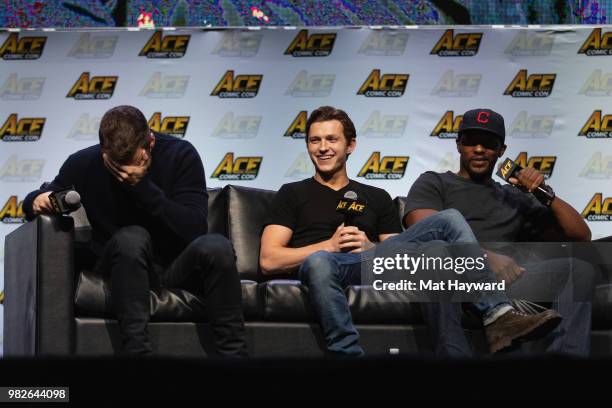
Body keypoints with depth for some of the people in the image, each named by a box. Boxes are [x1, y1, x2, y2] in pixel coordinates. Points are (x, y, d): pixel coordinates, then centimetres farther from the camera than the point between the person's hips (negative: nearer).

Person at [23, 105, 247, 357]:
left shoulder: (181, 155, -9)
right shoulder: (84, 164, -6)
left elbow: (195, 229, -19)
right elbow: (34, 201, 11)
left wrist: (142, 185, -27)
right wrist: (38, 201, -15)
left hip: (178, 269, 0)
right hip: (122, 269, 0)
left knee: (217, 246, -32)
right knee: (131, 237, -34)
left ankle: (233, 354, -27)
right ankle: (136, 350, -37)